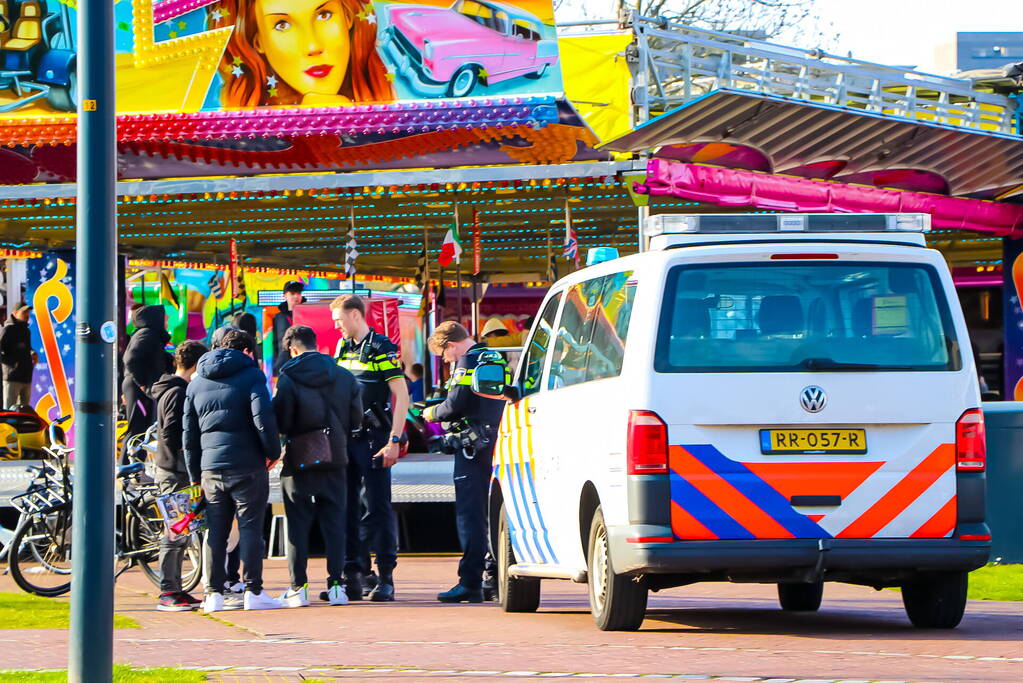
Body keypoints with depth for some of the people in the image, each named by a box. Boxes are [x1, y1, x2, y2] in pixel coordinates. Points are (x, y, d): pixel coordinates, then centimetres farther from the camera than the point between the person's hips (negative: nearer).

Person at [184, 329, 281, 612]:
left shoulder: (197, 383, 15)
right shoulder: (250, 375, -2)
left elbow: (189, 434, 16)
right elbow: (263, 419, -14)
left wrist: (195, 475, 20)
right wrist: (273, 452, 0)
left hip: (210, 469, 4)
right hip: (247, 466, -4)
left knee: (216, 531, 8)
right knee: (250, 527, -1)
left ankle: (214, 594, 6)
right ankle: (253, 591, -3)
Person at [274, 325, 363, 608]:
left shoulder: (288, 378, -10)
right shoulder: (345, 377, 1)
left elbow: (280, 422, -13)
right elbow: (356, 420, 4)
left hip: (299, 460, -3)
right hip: (335, 460, 3)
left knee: (298, 524, 3)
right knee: (334, 523, 8)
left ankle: (298, 588, 3)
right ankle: (336, 586, 5)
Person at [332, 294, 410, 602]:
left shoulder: (381, 348, -7)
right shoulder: (342, 347, 15)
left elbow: (401, 395, -10)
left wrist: (394, 440, -16)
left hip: (373, 438, -7)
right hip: (345, 438, 7)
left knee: (378, 508, -5)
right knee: (346, 508, 6)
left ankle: (385, 578, -2)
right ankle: (353, 575, 11)